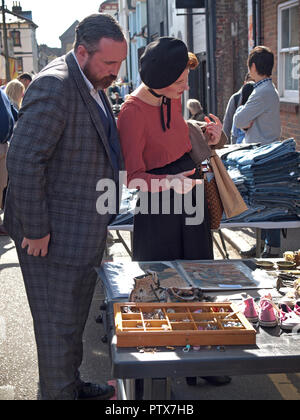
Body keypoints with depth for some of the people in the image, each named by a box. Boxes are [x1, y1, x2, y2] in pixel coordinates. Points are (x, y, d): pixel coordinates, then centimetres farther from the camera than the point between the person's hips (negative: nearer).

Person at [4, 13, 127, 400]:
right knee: (58, 325, 5)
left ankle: (72, 385, 40)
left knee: (75, 318, 23)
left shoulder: (93, 87, 11)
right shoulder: (54, 86, -21)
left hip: (84, 232, 10)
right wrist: (35, 230, -22)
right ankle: (59, 394, 22)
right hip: (52, 236, -10)